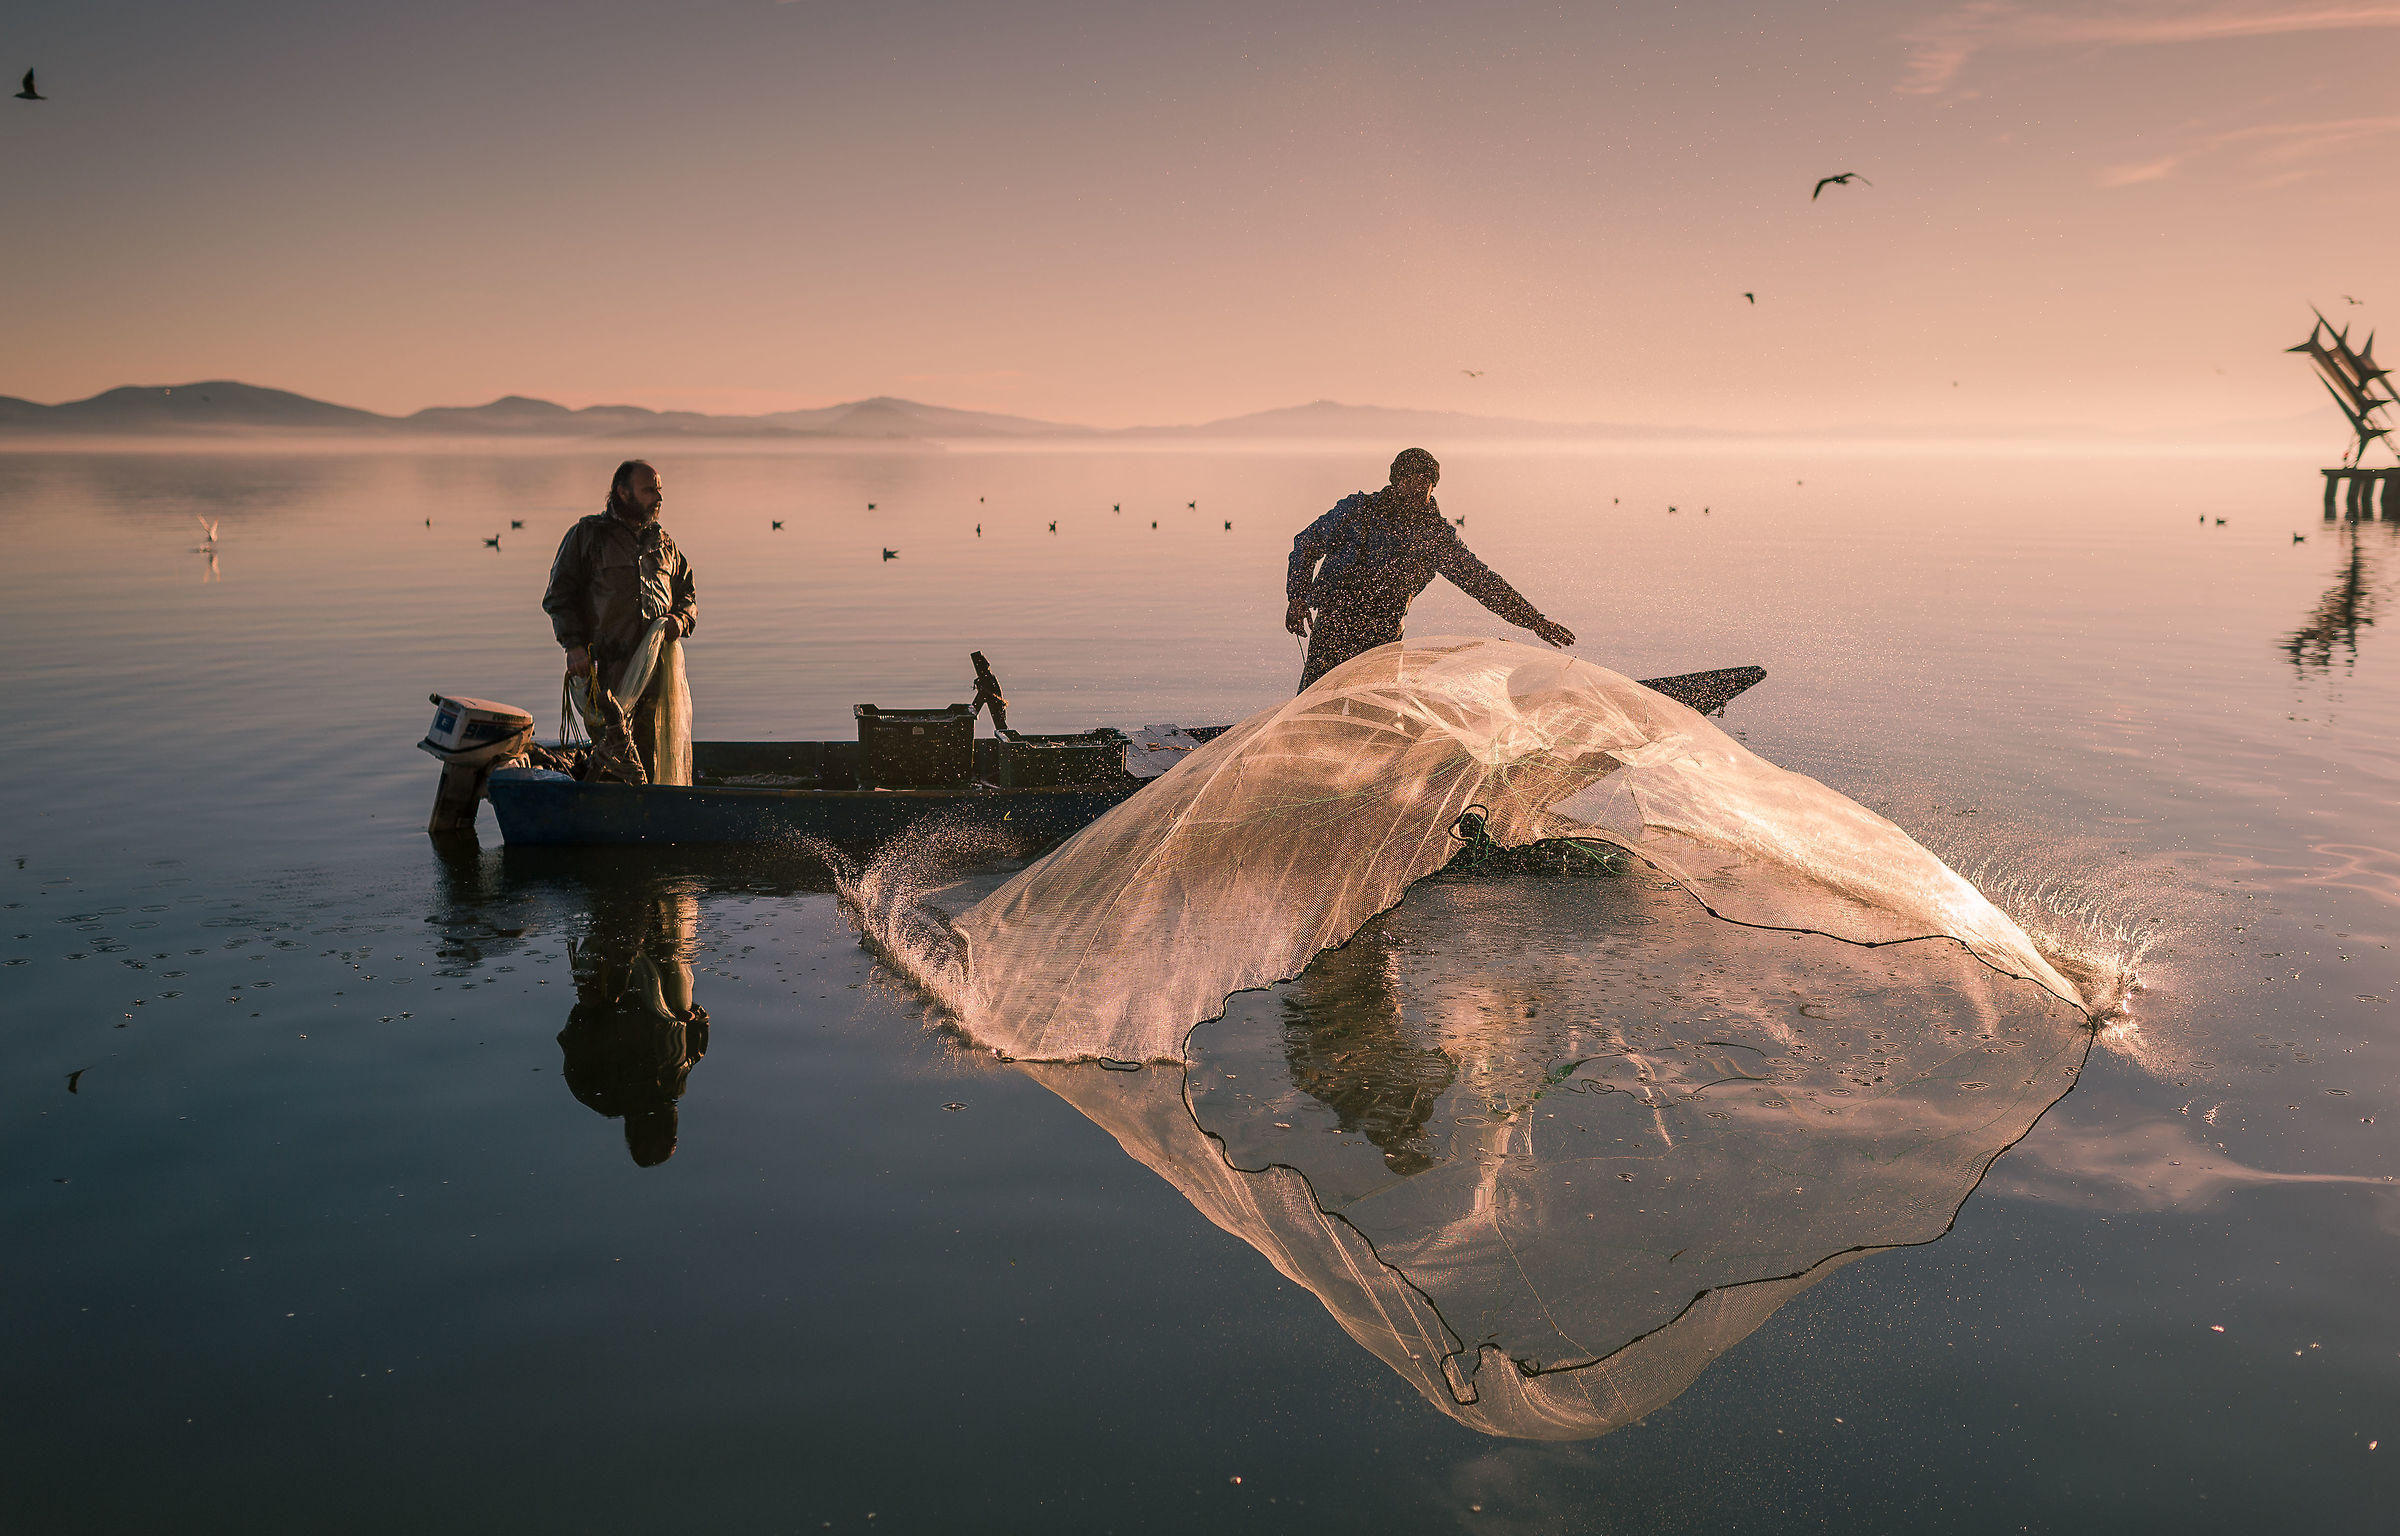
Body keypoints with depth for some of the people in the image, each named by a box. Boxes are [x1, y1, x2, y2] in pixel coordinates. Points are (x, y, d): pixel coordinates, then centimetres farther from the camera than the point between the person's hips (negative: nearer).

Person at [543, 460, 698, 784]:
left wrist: (682, 618, 2)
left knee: (660, 752, 2)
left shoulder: (664, 543, 19)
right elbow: (558, 596, 4)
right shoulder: (587, 535, 6)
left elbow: (688, 593, 27)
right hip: (608, 663, -4)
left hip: (662, 661, 4)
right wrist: (574, 644, -9)